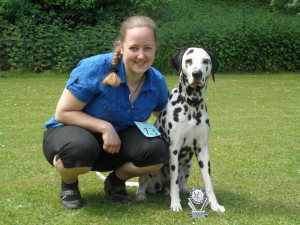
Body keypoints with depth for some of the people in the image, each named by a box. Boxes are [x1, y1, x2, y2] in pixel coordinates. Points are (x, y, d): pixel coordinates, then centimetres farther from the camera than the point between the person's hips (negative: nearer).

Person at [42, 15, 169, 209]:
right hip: (70, 131, -4)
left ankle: (116, 180, 7)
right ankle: (69, 184, -3)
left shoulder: (157, 82, -10)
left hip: (117, 140, 4)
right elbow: (63, 113, -21)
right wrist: (105, 126, -30)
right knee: (80, 149, -41)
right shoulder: (95, 69, -26)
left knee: (157, 150, -25)